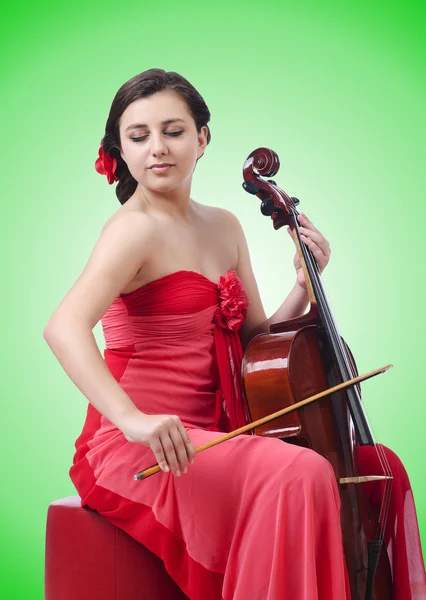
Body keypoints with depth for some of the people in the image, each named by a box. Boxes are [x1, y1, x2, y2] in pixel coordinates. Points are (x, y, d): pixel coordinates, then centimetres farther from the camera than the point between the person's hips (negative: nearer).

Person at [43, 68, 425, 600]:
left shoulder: (225, 227, 12)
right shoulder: (134, 229, -13)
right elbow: (64, 327, -29)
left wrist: (304, 287, 0)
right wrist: (133, 419, -42)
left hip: (209, 436, 8)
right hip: (140, 450, -8)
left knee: (374, 465, 10)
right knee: (299, 476, -30)